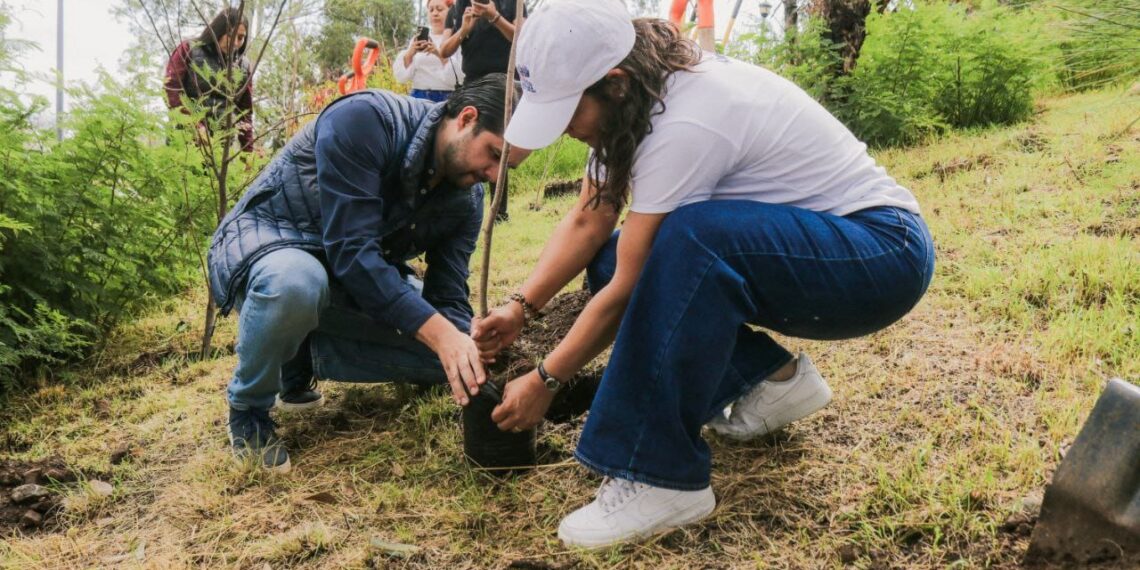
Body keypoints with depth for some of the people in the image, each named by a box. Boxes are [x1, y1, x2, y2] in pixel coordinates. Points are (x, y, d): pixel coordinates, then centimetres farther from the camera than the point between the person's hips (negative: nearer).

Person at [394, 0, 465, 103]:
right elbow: (402, 76, 7)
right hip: (420, 98, 3)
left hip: (447, 99, -3)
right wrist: (409, 54, -9)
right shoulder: (417, 39, 14)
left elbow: (460, 76, -11)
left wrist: (440, 55, -22)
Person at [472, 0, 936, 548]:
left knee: (689, 240, -36)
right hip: (785, 250, 9)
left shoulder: (684, 124, -29)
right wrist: (519, 306, -8)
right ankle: (774, 378, 8)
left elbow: (628, 291, -23)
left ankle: (661, 479, -24)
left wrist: (544, 380, -13)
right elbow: (587, 223, 2)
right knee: (616, 260, 2)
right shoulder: (642, 91, -3)